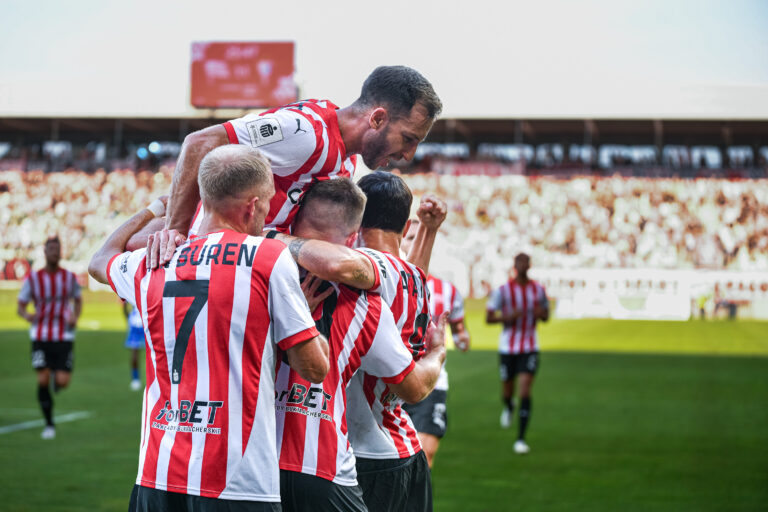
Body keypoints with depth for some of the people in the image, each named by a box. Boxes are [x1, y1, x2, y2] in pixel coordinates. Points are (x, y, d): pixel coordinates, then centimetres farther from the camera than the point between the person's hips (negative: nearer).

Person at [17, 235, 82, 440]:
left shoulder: (69, 277, 1)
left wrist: (75, 317, -4)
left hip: (64, 337, 1)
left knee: (62, 382, -8)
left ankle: (57, 377, 32)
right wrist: (26, 315, -23)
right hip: (40, 337, -1)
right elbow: (20, 306, 1)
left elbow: (78, 300, 17)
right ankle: (49, 424, 7)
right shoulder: (33, 279, -3)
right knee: (42, 381, -8)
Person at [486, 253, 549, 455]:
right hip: (508, 347, 0)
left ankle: (520, 439, -11)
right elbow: (488, 317, -5)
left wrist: (541, 313, -10)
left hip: (530, 348, 0)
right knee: (507, 390, 11)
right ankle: (508, 407, 51)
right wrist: (507, 317, -23)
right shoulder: (503, 290, -6)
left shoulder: (538, 290, 3)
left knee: (525, 390, -13)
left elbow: (546, 315, 15)